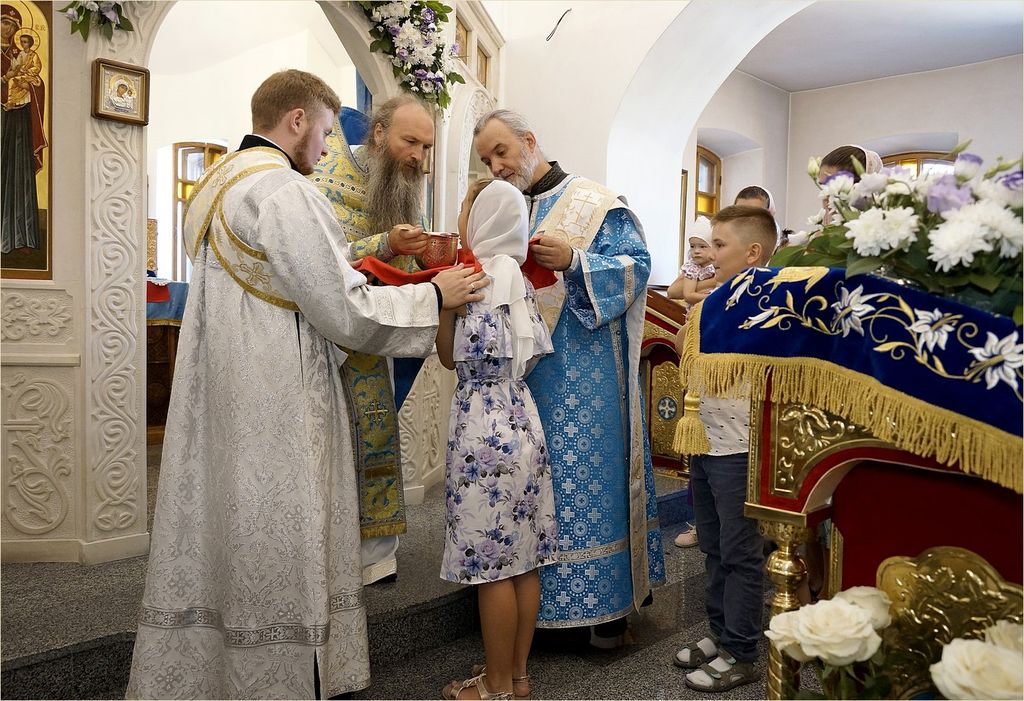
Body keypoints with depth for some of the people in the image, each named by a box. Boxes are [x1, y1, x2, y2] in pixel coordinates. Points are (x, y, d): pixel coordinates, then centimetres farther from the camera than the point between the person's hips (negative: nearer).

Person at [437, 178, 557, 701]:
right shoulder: (517, 276, 12)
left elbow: (451, 355, -7)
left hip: (485, 428, -9)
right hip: (522, 420, 9)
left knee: (491, 563, 1)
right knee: (523, 558, 13)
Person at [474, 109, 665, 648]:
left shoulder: (593, 203, -2)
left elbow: (636, 264, -9)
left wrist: (573, 261, -22)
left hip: (583, 378, -5)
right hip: (520, 374, 6)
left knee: (588, 479, -1)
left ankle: (605, 603, 13)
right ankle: (532, 598, 22)